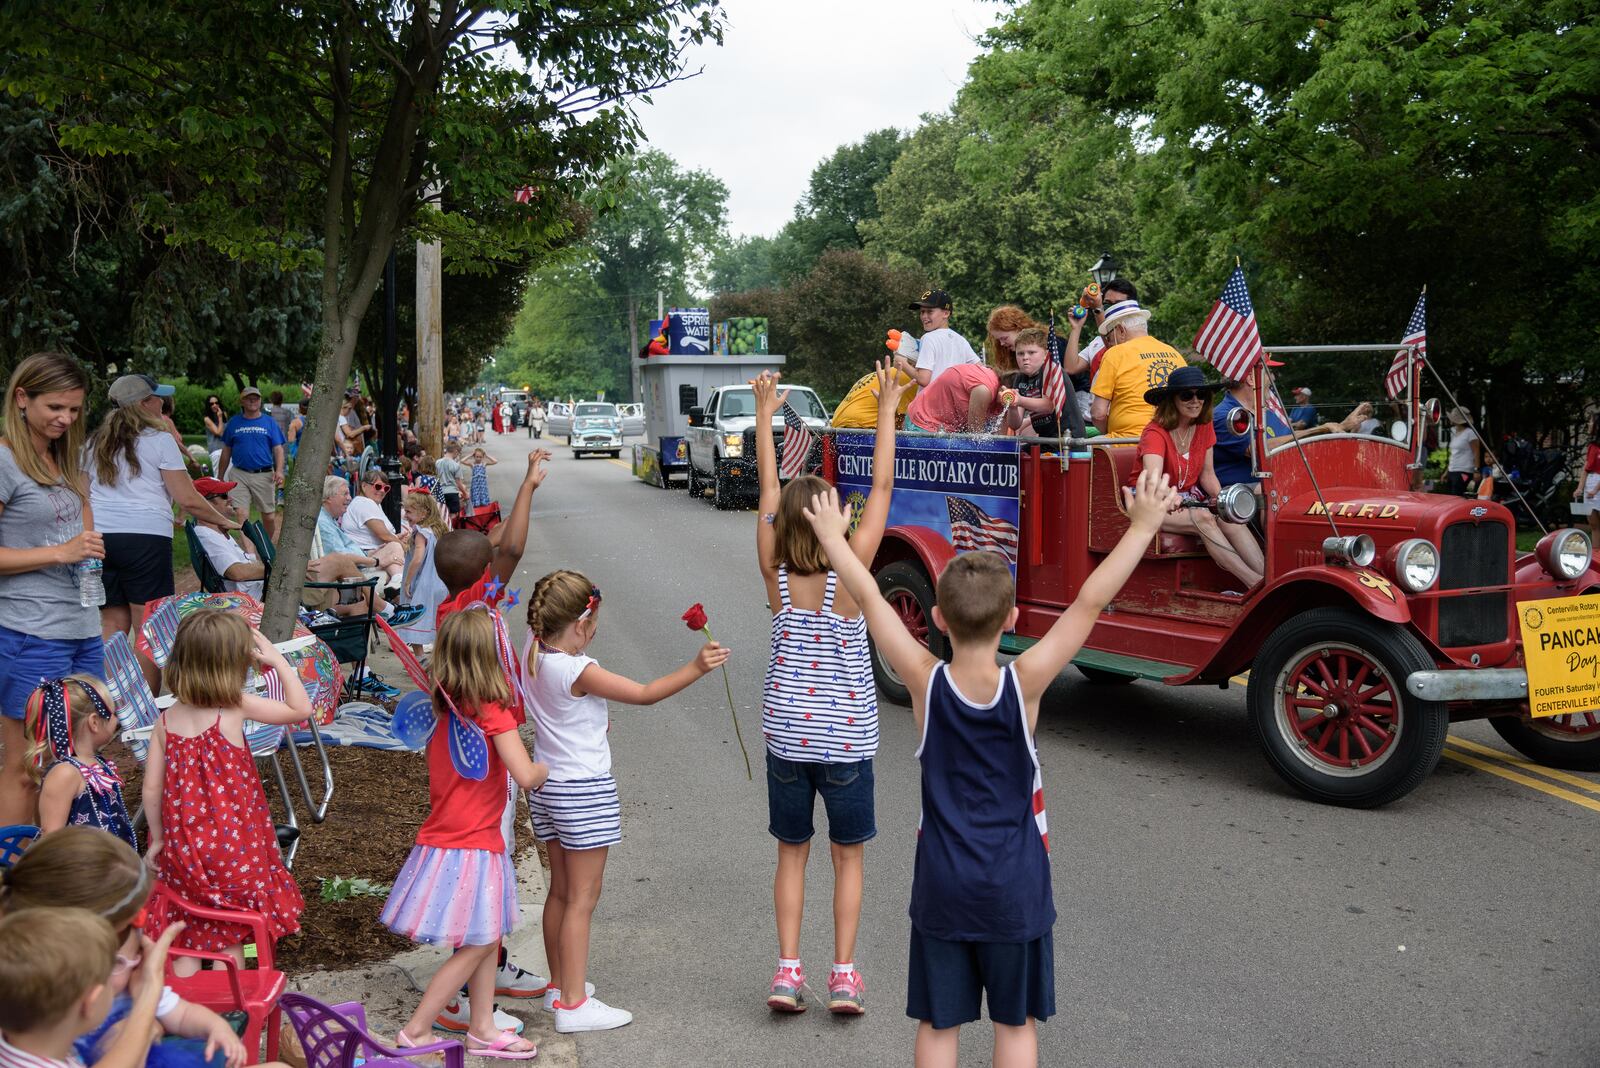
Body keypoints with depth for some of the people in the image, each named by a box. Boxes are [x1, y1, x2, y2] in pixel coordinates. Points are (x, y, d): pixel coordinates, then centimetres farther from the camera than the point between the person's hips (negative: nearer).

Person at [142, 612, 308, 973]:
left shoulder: (166, 720, -1)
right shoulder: (235, 707, -14)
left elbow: (152, 787, 1)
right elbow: (300, 709, -6)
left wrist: (157, 839, 13)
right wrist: (278, 661, 0)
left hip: (183, 847, 3)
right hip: (233, 846, -3)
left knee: (187, 941, 17)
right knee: (229, 937, 12)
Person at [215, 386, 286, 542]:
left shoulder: (269, 422, 7)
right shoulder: (234, 423, 9)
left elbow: (278, 449, 2)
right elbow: (226, 452, 13)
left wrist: (279, 471, -14)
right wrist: (220, 478, 12)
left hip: (264, 475, 0)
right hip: (239, 475, 0)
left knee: (269, 516, 6)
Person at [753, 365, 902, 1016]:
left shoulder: (776, 574, -8)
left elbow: (769, 491, 2)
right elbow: (882, 487, -10)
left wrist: (764, 417, 11)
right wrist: (887, 410, -4)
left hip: (786, 735, 2)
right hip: (845, 738, -2)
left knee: (792, 853, 14)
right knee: (848, 858, 11)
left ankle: (787, 970, 11)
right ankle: (843, 976, 11)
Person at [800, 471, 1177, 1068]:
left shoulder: (925, 682, -15)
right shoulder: (1025, 683, -18)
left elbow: (869, 598, -8)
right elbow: (1089, 603, -17)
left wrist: (832, 537, 5)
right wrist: (1142, 526, -13)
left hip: (941, 885, 1)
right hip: (1014, 886, -1)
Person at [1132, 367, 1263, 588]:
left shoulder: (1204, 427, 3)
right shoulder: (1156, 433, -19)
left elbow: (1207, 475, 5)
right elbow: (1152, 481, -35)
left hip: (1187, 498, 6)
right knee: (1203, 518, -32)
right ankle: (1255, 583, -36)